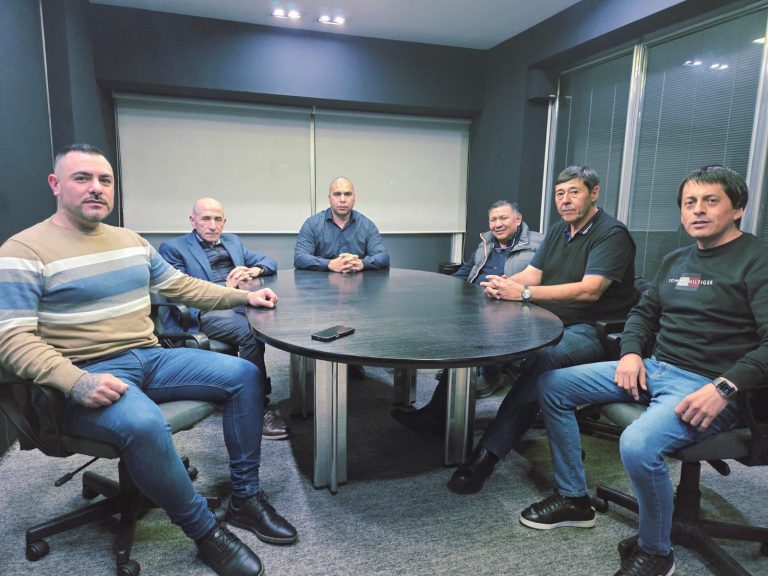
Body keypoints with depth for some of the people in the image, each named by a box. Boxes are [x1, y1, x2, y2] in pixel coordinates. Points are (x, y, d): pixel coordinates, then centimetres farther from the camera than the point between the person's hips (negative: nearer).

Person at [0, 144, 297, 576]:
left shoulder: (131, 241, 14)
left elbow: (181, 286, 19)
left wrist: (243, 296, 9)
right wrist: (78, 382, -29)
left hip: (151, 358, 7)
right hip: (90, 375, -6)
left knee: (244, 375, -7)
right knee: (144, 424, -38)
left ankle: (245, 498, 1)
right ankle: (205, 532, -14)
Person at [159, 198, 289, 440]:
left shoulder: (233, 241, 28)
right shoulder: (173, 248, 9)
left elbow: (270, 262, 27)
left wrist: (255, 270, 3)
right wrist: (226, 287, -12)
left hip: (242, 303, 5)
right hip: (207, 311, -5)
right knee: (249, 332, -36)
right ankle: (260, 407, -26)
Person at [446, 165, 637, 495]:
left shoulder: (612, 234, -8)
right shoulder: (558, 231, 18)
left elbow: (590, 290, -22)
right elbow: (532, 274, 9)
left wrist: (523, 293, -28)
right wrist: (504, 285, -15)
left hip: (593, 331, -8)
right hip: (551, 322, 8)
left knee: (545, 358, -36)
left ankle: (488, 453, -34)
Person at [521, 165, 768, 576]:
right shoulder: (675, 261, 15)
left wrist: (725, 388, -26)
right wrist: (631, 353, 2)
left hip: (706, 386, -8)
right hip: (653, 369, 8)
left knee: (638, 446, -35)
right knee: (552, 385, 2)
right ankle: (573, 498, 12)